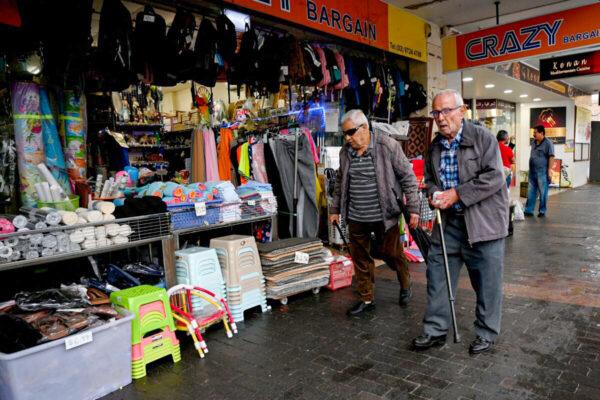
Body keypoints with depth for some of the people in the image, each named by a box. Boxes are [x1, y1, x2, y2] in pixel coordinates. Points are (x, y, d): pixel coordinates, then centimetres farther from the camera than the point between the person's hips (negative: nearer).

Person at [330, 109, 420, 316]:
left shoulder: (388, 146, -11)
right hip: (355, 218, 5)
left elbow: (408, 177, -8)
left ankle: (405, 286, 39)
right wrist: (335, 210, 18)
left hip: (384, 215, -4)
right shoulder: (345, 151, 4)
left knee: (392, 253, 9)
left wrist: (413, 209, -10)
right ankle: (367, 299, 28)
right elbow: (340, 182, 16)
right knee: (360, 259, 11)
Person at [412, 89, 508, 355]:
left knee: (487, 281, 5)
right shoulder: (435, 146, 10)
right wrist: (434, 194, -3)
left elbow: (493, 177, -16)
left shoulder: (482, 137, -8)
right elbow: (429, 178, 20)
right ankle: (435, 330, 21)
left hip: (483, 220, -5)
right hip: (449, 221, 6)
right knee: (437, 272, 7)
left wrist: (457, 194, -19)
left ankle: (487, 333, 25)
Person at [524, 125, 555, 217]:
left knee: (543, 193, 2)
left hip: (542, 172, -7)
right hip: (532, 172, 7)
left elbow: (551, 157, -12)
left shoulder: (547, 143, -8)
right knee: (531, 192, 8)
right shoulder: (534, 143, 13)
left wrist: (549, 171, -16)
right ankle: (529, 210, 12)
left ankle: (542, 211, 10)